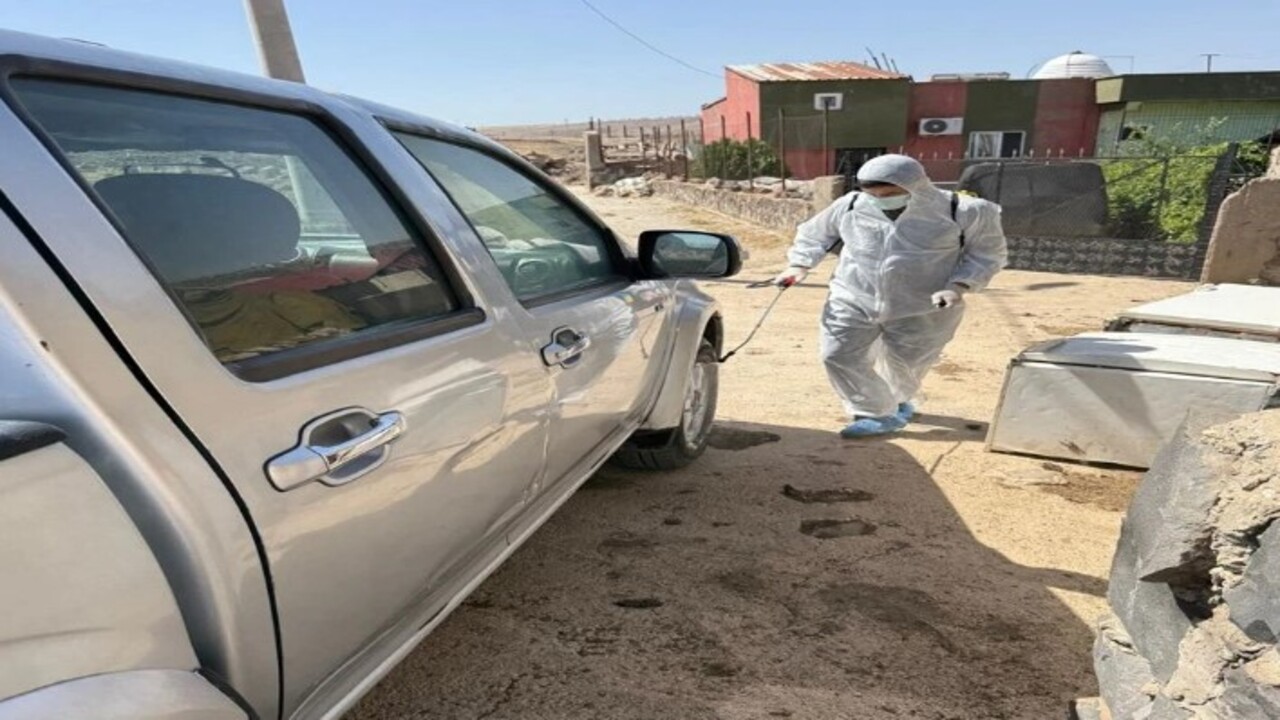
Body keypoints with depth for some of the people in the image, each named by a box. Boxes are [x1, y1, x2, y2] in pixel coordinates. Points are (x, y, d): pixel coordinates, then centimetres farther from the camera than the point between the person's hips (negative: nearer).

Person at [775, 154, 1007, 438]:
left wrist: (958, 285, -16)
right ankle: (878, 414, 11)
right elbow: (815, 232, 11)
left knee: (903, 364, 11)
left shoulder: (963, 213, -11)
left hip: (923, 311, -2)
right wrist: (800, 264, -2)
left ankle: (897, 402, 45)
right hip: (853, 301, 2)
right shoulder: (850, 206, -6)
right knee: (838, 356, -7)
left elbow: (988, 254, -1)